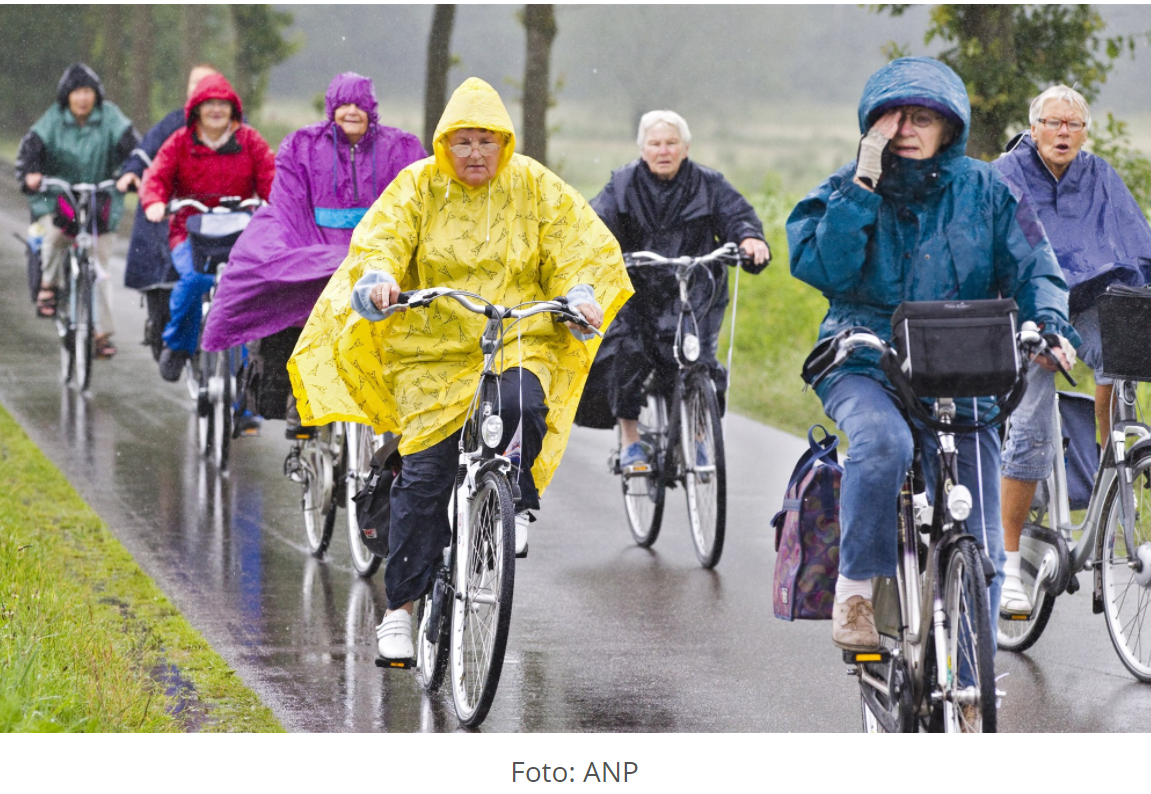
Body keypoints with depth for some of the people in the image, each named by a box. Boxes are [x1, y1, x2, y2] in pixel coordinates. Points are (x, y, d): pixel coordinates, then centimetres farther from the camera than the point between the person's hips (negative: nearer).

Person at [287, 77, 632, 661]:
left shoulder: (534, 188, 2)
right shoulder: (418, 187, 0)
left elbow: (585, 244, 1)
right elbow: (379, 239, -9)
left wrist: (581, 293, -19)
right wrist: (378, 280, -31)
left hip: (519, 341, 0)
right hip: (434, 350, 0)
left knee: (523, 403, -34)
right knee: (424, 476, -4)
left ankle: (516, 507, -5)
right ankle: (401, 607, 7)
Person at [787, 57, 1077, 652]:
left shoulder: (987, 193, 5)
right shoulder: (844, 191, 4)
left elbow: (1034, 270, 1)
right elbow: (823, 270, -12)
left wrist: (1049, 324, -20)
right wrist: (862, 188, -17)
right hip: (864, 368, -2)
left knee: (978, 546, -3)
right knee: (883, 442, -38)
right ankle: (855, 591, -25)